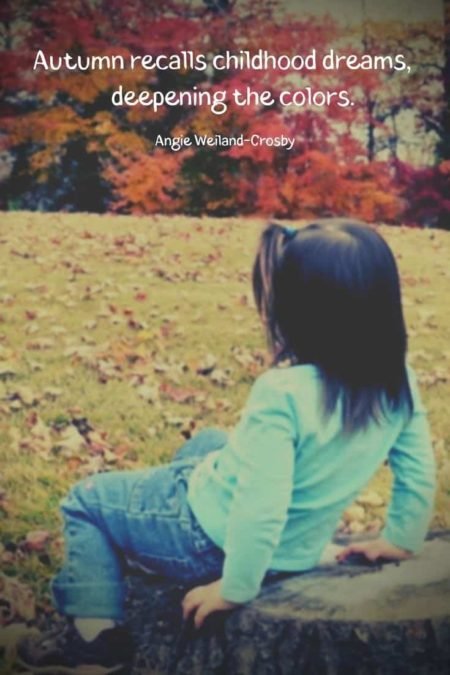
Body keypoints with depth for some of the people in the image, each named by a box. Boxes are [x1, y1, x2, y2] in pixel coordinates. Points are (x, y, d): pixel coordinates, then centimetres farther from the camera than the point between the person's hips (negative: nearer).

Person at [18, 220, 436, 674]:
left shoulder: (282, 393, -35)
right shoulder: (399, 380, -14)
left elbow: (261, 508, -34)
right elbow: (420, 475, -4)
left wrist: (236, 587, -19)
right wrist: (400, 538, 12)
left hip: (216, 539, -7)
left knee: (86, 500, 16)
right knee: (206, 443, 34)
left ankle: (94, 633, 14)